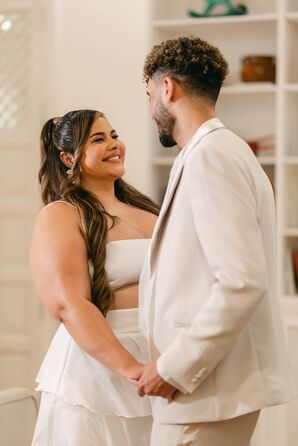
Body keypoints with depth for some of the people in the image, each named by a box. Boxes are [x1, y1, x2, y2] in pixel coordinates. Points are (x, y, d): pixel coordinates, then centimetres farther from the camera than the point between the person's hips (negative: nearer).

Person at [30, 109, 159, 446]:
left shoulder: (144, 209, 14)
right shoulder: (61, 216, -6)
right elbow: (70, 305, -17)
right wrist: (131, 368, -25)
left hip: (159, 369, 6)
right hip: (98, 367, -6)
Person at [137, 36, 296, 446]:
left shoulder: (209, 156, -15)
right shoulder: (221, 150, 15)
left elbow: (242, 283, -24)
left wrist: (174, 369, -18)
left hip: (207, 392, -9)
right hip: (207, 382, 9)